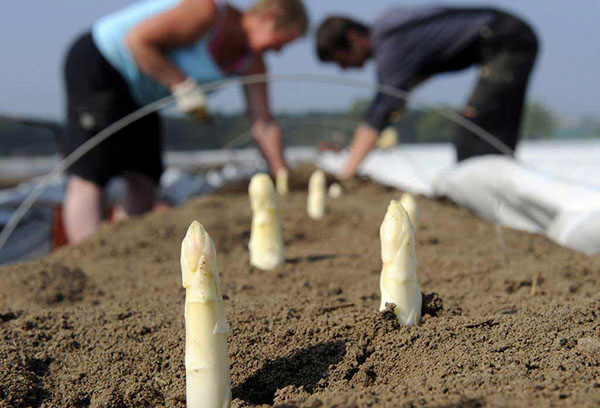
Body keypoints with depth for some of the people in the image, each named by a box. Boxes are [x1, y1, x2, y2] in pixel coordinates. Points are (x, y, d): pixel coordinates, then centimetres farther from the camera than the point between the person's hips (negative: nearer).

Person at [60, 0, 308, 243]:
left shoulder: (252, 64, 0)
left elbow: (264, 127, 1)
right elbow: (138, 39, -27)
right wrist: (182, 84, -27)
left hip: (137, 93, 9)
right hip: (97, 67, -9)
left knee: (144, 179, 4)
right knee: (89, 176, -14)